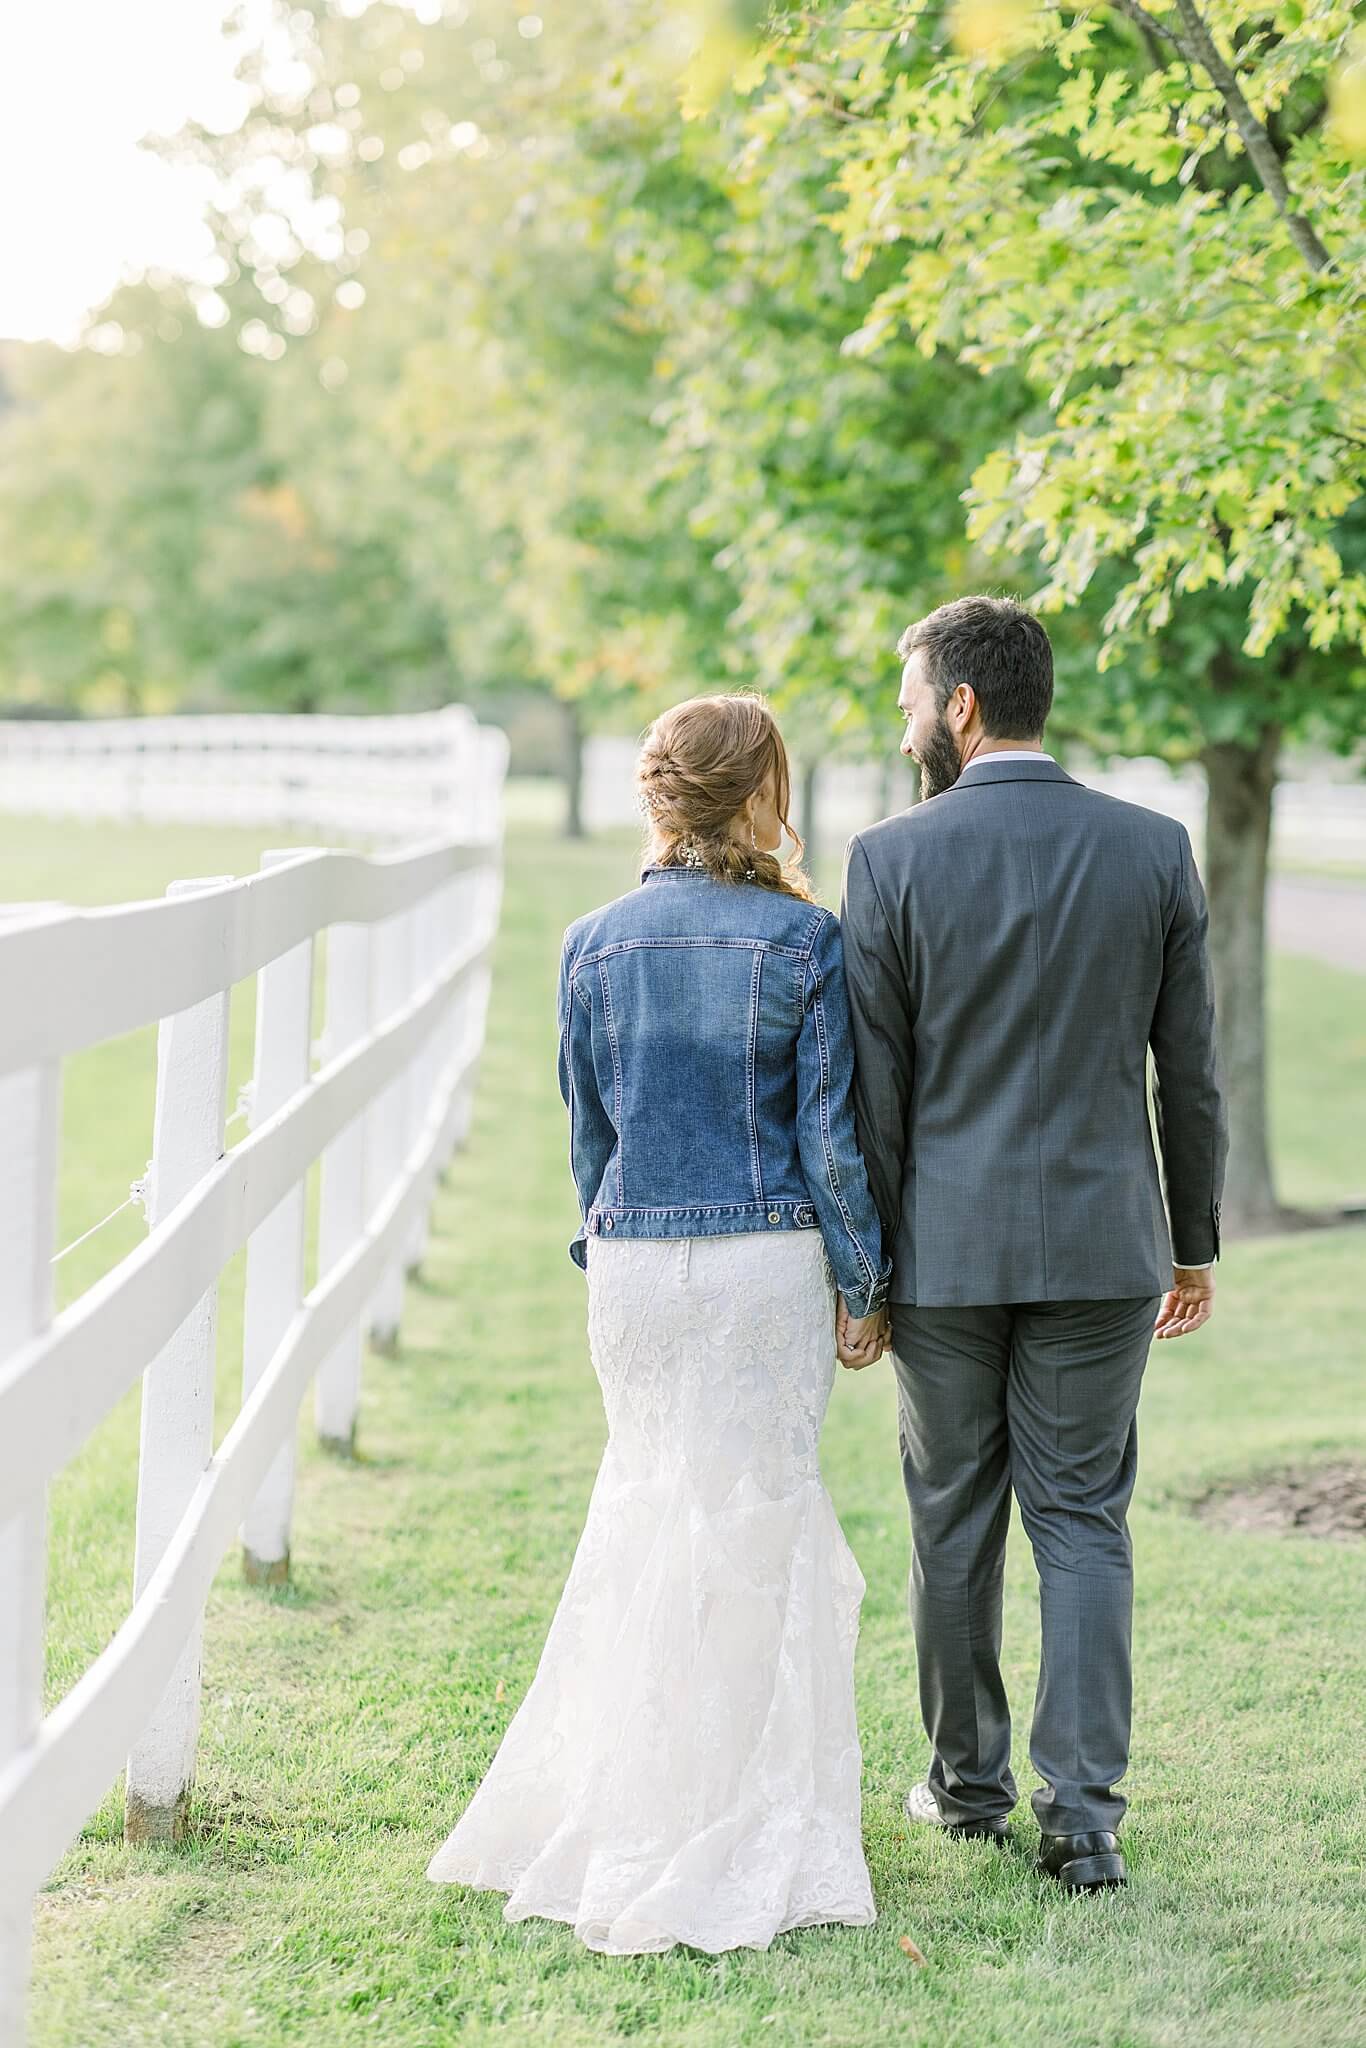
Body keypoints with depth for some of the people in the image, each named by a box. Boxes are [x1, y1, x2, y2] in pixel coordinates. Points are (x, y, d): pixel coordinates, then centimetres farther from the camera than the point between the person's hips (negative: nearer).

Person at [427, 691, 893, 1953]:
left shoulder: (595, 945, 2)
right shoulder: (802, 938, -8)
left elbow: (587, 1129, 9)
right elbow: (829, 1130, -7)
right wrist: (861, 1284, 0)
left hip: (632, 1265, 4)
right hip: (767, 1262, -3)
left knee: (648, 1504, 17)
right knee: (758, 1516, 5)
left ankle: (603, 1798, 22)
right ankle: (734, 1824, 12)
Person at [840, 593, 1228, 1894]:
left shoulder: (891, 859, -9)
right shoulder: (1154, 850, -2)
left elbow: (869, 1088, -6)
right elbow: (1191, 1073, 2)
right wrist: (1195, 1245, 13)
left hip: (947, 1248, -1)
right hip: (1101, 1247, 1)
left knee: (955, 1521, 12)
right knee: (1083, 1521, 7)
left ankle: (968, 1782, 26)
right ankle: (1082, 1814, 3)